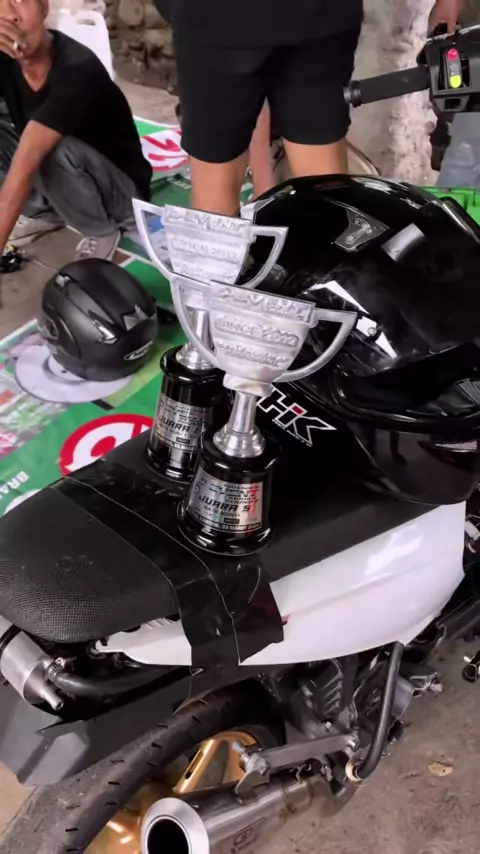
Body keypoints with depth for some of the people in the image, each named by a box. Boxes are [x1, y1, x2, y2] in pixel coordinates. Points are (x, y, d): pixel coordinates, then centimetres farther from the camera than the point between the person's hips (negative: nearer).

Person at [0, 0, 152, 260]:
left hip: (122, 188, -6)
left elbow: (24, 165, -41)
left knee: (53, 151, -35)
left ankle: (103, 232, -9)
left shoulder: (76, 68, -31)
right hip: (68, 181, 6)